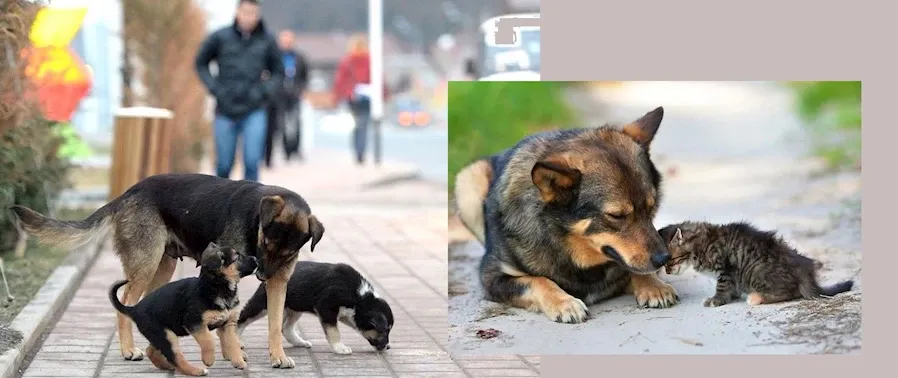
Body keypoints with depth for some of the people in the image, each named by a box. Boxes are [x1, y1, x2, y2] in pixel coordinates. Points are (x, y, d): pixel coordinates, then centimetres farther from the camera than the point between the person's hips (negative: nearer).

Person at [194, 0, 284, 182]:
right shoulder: (220, 37, -1)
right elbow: (201, 63, 10)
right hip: (225, 112, 0)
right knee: (224, 164, 8)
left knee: (252, 161, -11)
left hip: (255, 113, 0)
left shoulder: (267, 41, 1)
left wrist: (266, 91, -2)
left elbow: (278, 71, 13)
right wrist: (214, 88, -2)